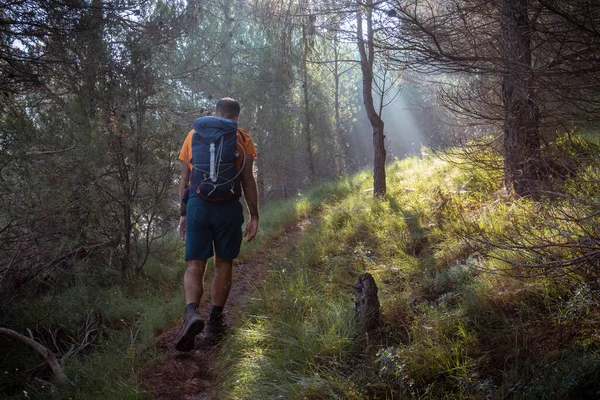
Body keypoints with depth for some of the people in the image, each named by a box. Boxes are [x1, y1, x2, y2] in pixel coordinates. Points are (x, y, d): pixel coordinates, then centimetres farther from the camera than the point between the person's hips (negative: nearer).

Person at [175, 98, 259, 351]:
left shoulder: (194, 134, 12)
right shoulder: (243, 139, 6)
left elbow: (184, 179, 10)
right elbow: (248, 180, 1)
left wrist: (183, 214, 15)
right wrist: (254, 217, 5)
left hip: (197, 204, 1)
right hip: (228, 207, -1)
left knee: (195, 265, 3)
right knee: (223, 264, 12)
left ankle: (192, 313, -21)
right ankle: (214, 323, 17)